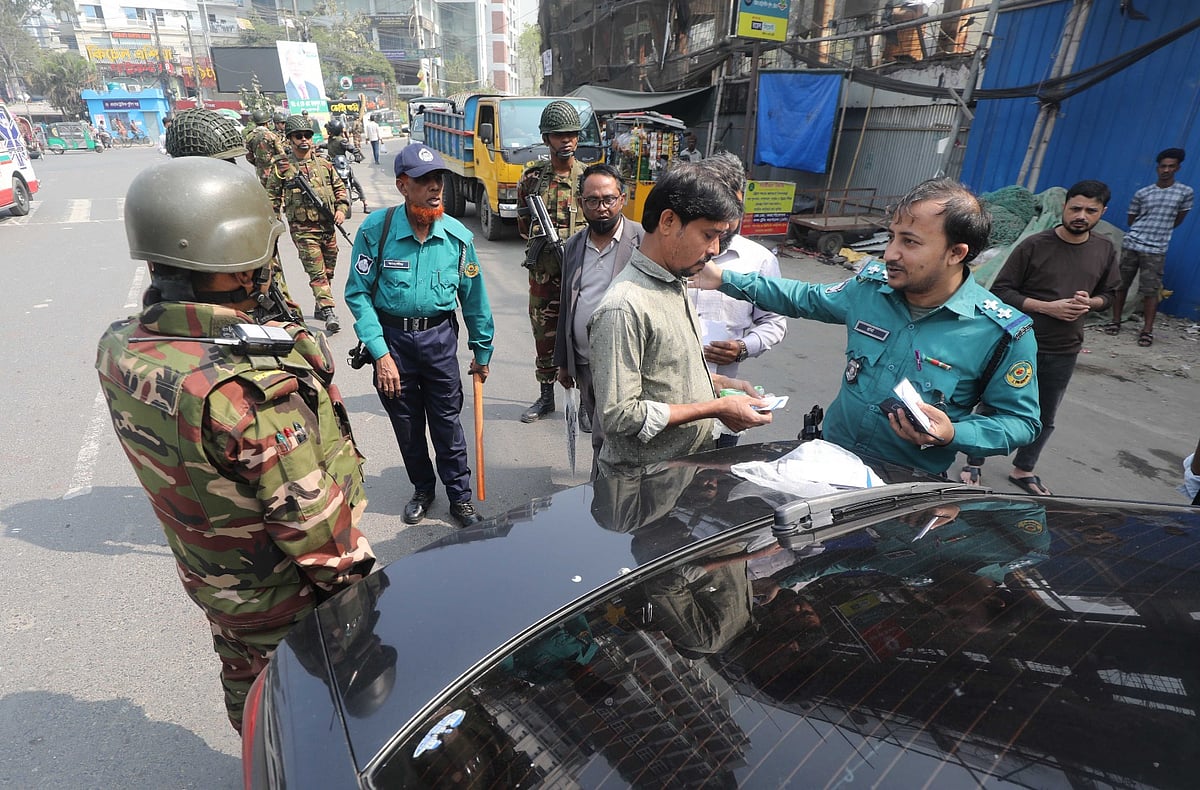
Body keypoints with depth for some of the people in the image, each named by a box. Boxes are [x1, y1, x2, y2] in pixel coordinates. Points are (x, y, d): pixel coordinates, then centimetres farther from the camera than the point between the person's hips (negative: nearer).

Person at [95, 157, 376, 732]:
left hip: (206, 577, 8)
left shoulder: (118, 349, -13)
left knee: (245, 685, 32)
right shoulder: (254, 391, -39)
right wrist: (353, 586, -13)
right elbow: (312, 523, -29)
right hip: (286, 598, -7)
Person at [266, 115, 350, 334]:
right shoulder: (281, 168, 0)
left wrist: (341, 209, 1)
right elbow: (272, 198, 5)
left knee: (328, 271, 12)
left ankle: (320, 307, 27)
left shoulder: (324, 163, 10)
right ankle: (329, 312, -15)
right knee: (317, 272, -11)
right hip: (303, 229, -4)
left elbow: (340, 188, 17)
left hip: (328, 226, 4)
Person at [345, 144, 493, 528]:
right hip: (392, 338, 0)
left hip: (440, 337, 0)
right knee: (407, 424, 14)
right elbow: (358, 293, -10)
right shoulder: (376, 230, -13)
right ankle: (422, 489, 38)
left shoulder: (459, 237, -7)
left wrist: (482, 351, 8)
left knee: (447, 422, 7)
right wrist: (380, 353, -16)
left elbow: (474, 299, 2)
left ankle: (460, 496, 26)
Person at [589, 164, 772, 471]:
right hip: (642, 481, -8)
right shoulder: (623, 307, -25)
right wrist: (716, 408, -22)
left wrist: (718, 383, 0)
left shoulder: (676, 284, 5)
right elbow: (619, 415, -26)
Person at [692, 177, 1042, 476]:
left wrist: (953, 434, -27)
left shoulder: (1004, 333, -16)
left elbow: (1020, 421, -7)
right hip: (830, 455, 3)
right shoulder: (872, 284, -5)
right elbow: (807, 298, 11)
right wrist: (725, 279, 7)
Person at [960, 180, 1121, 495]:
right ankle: (974, 464, 23)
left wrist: (1090, 302, -8)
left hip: (1064, 353, 5)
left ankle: (1023, 470, 33)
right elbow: (1000, 291, -11)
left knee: (1044, 418, 15)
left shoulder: (1105, 251, 4)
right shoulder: (1034, 246, -11)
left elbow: (1108, 293, 15)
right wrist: (1047, 307, -20)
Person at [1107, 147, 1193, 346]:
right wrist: (1146, 228, 10)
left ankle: (1147, 331, 0)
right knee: (1121, 285, 6)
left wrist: (1161, 231, 21)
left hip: (1156, 250, -1)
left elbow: (1178, 219, 14)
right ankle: (1116, 321, 18)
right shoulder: (1142, 193, 4)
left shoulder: (1186, 192, 3)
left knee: (1150, 291, -4)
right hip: (1131, 245, 1)